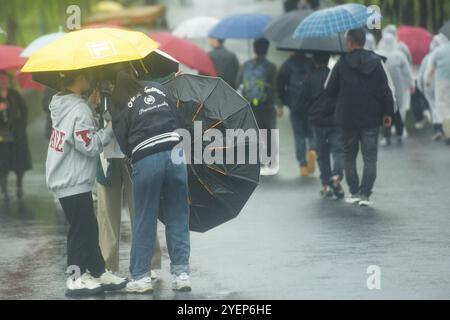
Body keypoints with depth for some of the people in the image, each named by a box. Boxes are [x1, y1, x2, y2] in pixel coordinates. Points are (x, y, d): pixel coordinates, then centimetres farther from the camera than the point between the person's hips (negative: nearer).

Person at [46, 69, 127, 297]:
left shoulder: (60, 104, 6)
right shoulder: (79, 110, -20)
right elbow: (90, 146, -20)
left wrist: (90, 105, 9)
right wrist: (109, 129, -9)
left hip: (62, 177, 9)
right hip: (74, 182, -9)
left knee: (89, 227, 15)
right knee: (81, 229, -2)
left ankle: (98, 272, 21)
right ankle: (77, 279, 3)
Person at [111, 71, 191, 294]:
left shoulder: (121, 108, 4)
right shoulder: (158, 90, 12)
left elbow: (124, 144, 1)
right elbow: (179, 121, 11)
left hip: (145, 161, -3)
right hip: (175, 154, 3)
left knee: (144, 220, 7)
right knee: (178, 217, 9)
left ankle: (140, 276, 8)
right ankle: (181, 273, 8)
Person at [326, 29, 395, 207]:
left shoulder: (342, 64, -7)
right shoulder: (377, 62, -3)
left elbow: (329, 91, 0)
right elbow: (388, 90, -3)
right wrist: (388, 112, 6)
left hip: (347, 118, -1)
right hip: (371, 119, 1)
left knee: (349, 156, 14)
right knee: (370, 158, 3)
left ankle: (354, 192, 12)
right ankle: (364, 194, -7)